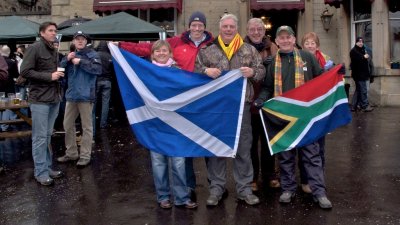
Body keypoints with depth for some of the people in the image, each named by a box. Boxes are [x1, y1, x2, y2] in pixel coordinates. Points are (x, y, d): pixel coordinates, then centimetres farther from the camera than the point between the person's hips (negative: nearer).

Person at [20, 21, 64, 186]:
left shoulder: (54, 50, 16)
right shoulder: (34, 48, -8)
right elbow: (25, 72, -14)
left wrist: (59, 74, 5)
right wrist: (49, 76, -17)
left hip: (54, 99, 8)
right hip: (40, 100, -8)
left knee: (48, 136, 14)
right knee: (40, 137, -3)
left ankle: (47, 167, 22)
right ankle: (41, 173, 4)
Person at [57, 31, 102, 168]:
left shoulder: (92, 54, -3)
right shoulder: (70, 55, 13)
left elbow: (98, 69, -18)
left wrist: (81, 62, -17)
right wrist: (67, 60, -6)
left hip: (86, 96, -6)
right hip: (71, 95, 6)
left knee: (86, 127, 1)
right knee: (68, 125, 13)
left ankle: (85, 156, 9)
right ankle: (71, 153, 26)